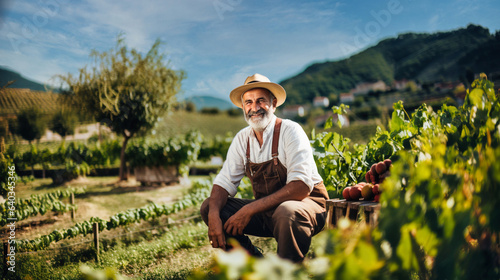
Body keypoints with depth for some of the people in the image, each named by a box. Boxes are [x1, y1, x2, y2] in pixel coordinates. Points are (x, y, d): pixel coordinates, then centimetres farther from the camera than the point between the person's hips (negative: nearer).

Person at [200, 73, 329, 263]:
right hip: (266, 210, 6)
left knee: (286, 212, -39)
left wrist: (250, 209, -30)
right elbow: (224, 182, 1)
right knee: (208, 207, -6)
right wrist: (214, 215, -21)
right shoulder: (242, 138, 2)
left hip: (305, 203, -5)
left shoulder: (290, 131, -16)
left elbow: (301, 186, -26)